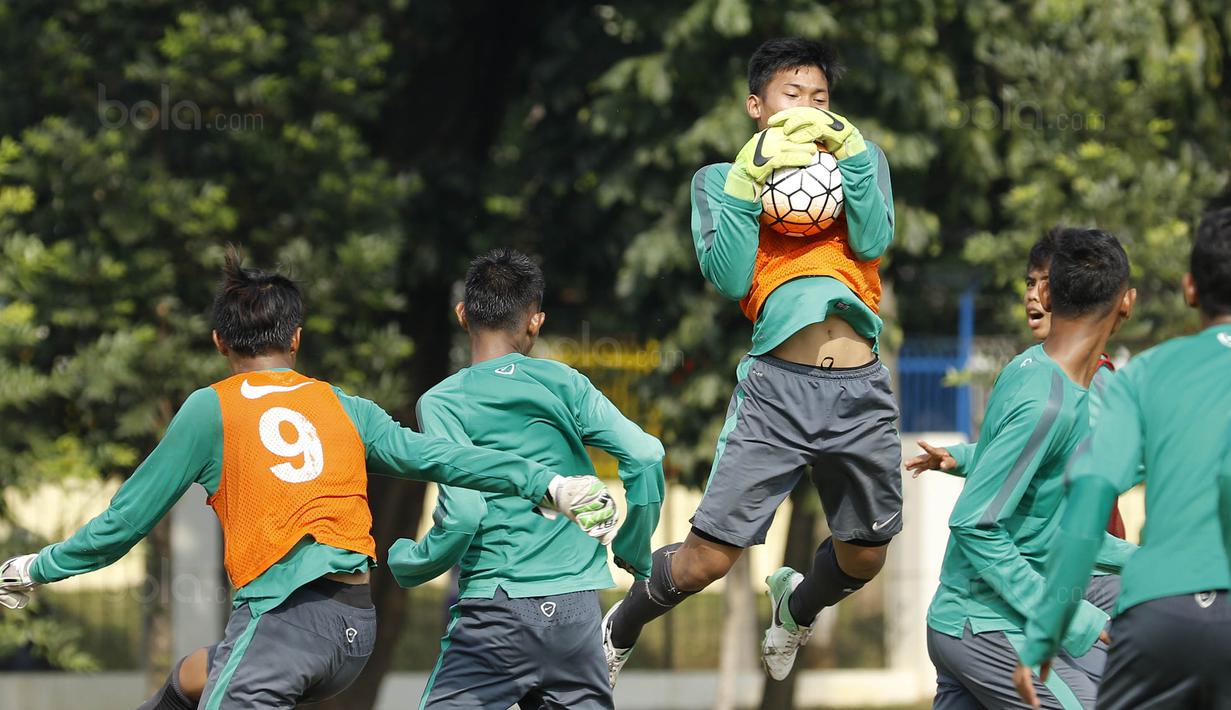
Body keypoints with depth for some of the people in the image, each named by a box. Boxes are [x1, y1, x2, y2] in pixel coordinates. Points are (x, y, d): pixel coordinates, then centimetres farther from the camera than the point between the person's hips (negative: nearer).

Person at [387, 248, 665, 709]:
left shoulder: (441, 403, -2)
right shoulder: (563, 383, 7)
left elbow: (463, 515, -13)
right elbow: (644, 455, -2)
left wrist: (405, 564, 5)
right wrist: (633, 552, 11)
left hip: (493, 613, -4)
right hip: (577, 609, 4)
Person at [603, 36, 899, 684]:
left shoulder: (859, 159, 17)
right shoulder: (722, 179, 11)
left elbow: (873, 240, -2)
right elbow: (728, 277, -4)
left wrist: (847, 148, -10)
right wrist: (751, 175, -8)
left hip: (861, 389, 3)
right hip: (778, 386, -3)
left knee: (863, 556, 16)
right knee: (707, 557, -8)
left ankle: (797, 605, 49)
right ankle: (618, 632, 19)